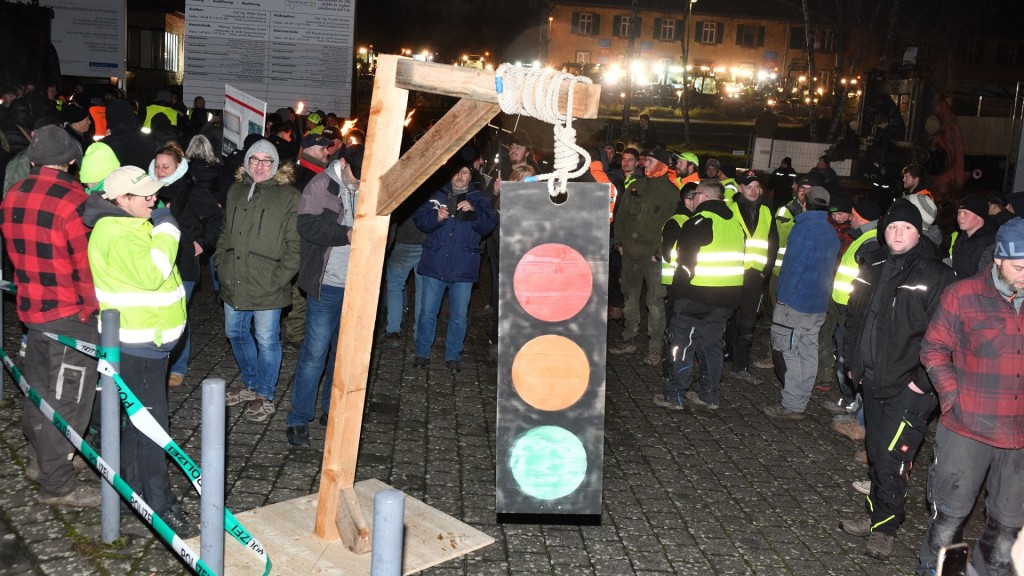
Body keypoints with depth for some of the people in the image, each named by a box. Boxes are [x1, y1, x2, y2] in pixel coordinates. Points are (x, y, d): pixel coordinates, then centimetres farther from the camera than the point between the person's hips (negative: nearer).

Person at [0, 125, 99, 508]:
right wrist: (93, 308, -6)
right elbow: (87, 264, -18)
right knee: (66, 399, 3)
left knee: (39, 388, 23)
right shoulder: (74, 202, -21)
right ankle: (56, 484, 12)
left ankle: (38, 458, 40)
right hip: (71, 315, -8)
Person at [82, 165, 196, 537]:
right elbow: (151, 273, -35)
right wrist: (166, 230, -26)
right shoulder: (117, 235, -22)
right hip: (138, 343, -11)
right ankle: (160, 504, -1)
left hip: (150, 338, 11)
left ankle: (130, 478, 37)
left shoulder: (131, 224, 12)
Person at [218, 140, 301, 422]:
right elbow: (225, 233, 20)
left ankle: (265, 396, 21)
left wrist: (278, 279, -15)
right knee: (236, 334, 19)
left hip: (267, 288, -6)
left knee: (266, 342, 3)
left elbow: (295, 245, -10)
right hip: (234, 283, 6)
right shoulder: (236, 191, 11)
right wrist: (222, 267, 10)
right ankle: (250, 384, 40)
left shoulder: (288, 196, -8)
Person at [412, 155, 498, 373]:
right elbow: (420, 219, 0)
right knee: (427, 312, 6)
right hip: (435, 263, 1)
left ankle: (453, 356, 19)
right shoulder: (437, 195, 7)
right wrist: (437, 217, -19)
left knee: (459, 316, 6)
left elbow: (489, 224, -6)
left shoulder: (479, 198, 6)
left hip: (463, 266, 0)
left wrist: (473, 212, -23)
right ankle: (422, 353, 19)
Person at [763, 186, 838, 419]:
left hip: (797, 301, -8)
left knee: (787, 351, -3)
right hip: (819, 304, 8)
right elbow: (831, 268, 15)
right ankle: (800, 403, 19)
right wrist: (823, 292, 18)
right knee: (808, 353, 12)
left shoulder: (805, 227, -13)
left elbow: (795, 266, -17)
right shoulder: (832, 233, 12)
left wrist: (784, 296, -12)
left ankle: (792, 406, -2)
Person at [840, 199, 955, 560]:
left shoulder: (936, 275, -10)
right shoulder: (873, 268, 9)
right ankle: (875, 515, 30)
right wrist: (853, 362, 13)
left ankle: (885, 526, 11)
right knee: (876, 451, 16)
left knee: (892, 457, -4)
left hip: (908, 386, -6)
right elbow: (854, 317, 17)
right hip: (872, 380, 6)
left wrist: (923, 380, -14)